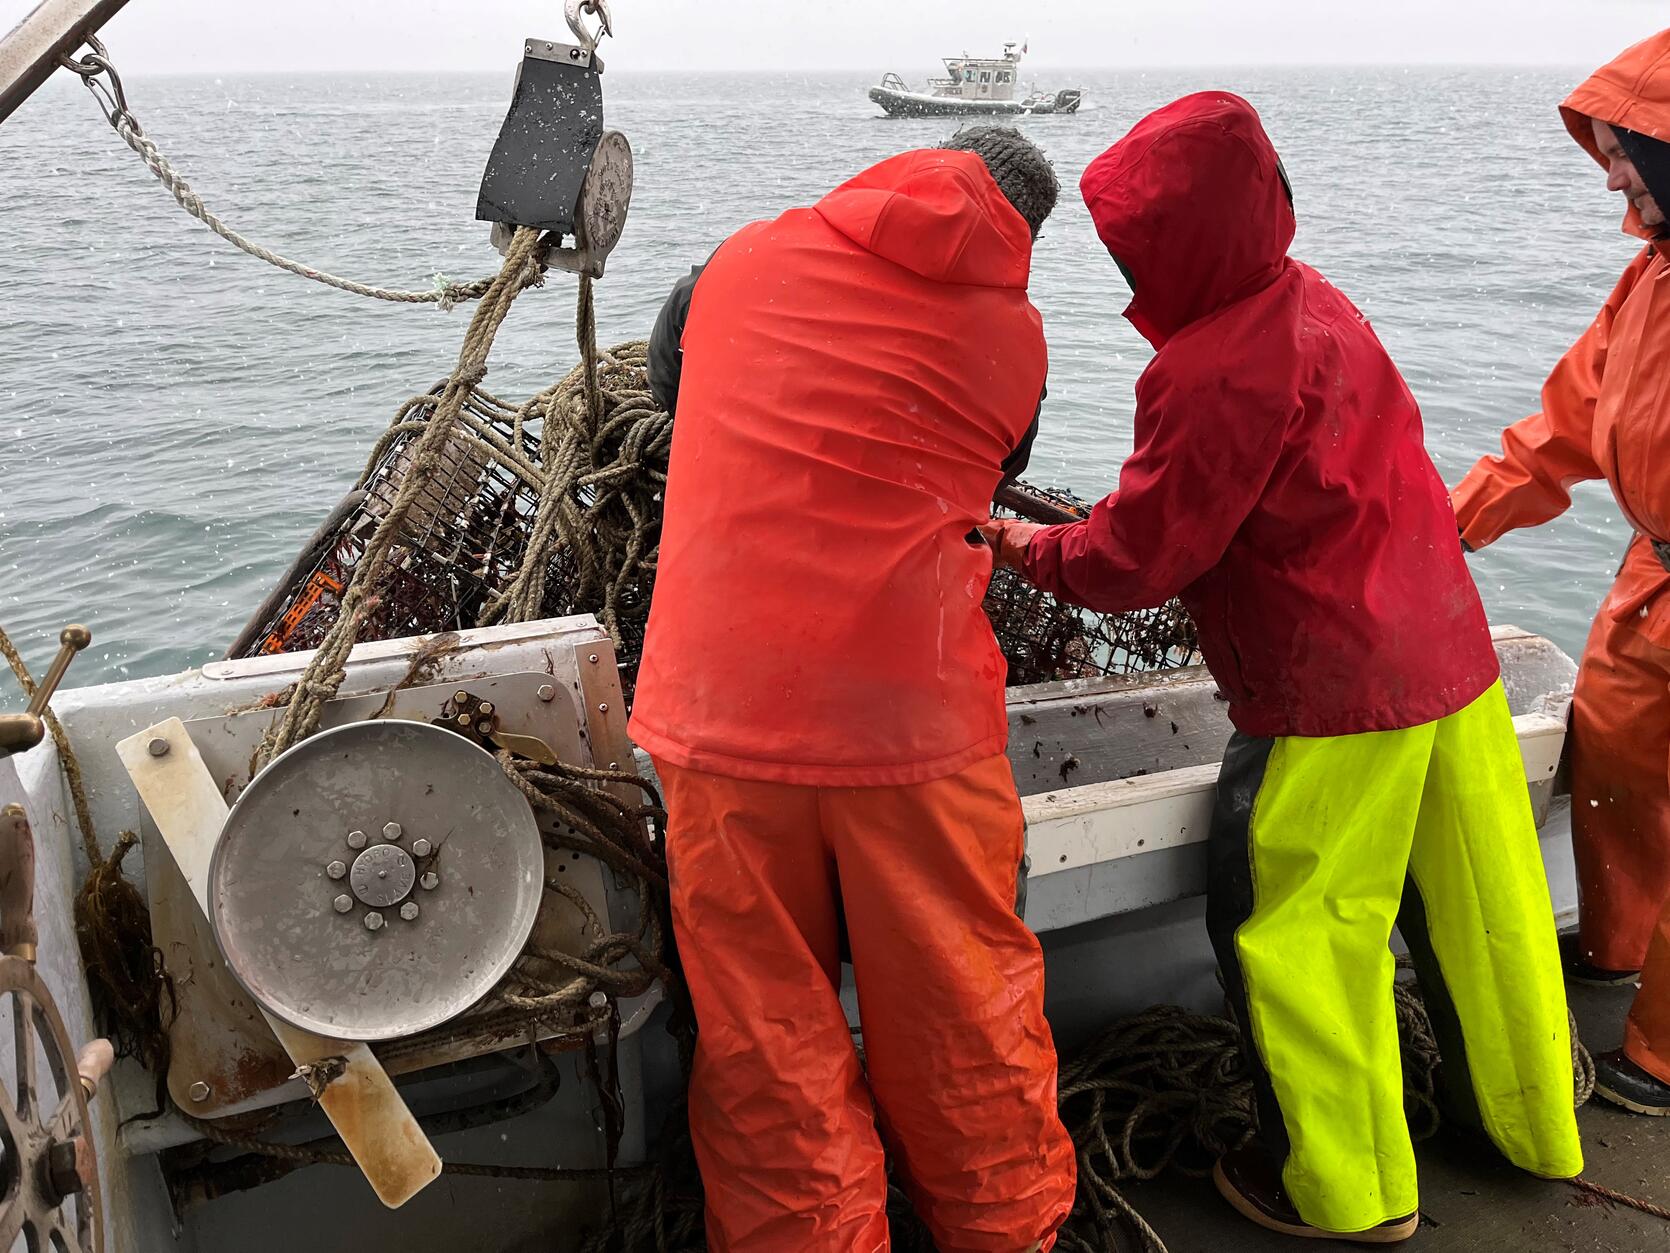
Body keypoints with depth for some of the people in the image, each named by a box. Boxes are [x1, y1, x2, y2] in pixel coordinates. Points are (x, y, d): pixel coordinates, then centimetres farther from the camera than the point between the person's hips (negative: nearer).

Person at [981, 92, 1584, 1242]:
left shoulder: (1215, 372, -21)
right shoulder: (1313, 301, 7)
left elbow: (1141, 556, -14)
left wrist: (1031, 548, 4)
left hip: (1333, 696, -9)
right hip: (1449, 654, 9)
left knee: (1287, 930, 8)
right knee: (1474, 900, 21)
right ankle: (1530, 1121, 41)